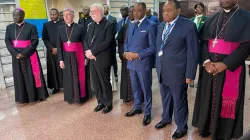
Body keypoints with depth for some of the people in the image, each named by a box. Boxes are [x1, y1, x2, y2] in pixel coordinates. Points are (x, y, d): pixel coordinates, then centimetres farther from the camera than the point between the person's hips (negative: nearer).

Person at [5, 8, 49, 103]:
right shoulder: (9, 27, 8)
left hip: (29, 56, -4)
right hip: (16, 57, 4)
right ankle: (23, 97, 19)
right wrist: (15, 54, -11)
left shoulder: (31, 27, -4)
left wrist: (23, 53, -15)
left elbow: (35, 42, -10)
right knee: (20, 77, 8)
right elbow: (7, 42, 4)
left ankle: (38, 95, 16)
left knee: (32, 75, 3)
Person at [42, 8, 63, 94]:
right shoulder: (46, 25, 9)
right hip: (51, 50, 3)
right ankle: (56, 86, 12)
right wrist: (52, 48, -8)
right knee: (53, 69, 4)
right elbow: (45, 38, 4)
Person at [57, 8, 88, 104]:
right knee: (68, 77, 10)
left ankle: (81, 96, 19)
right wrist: (61, 59, -3)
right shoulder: (60, 29, 4)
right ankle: (70, 97, 24)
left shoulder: (80, 28, -5)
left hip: (78, 55, -3)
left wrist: (86, 57, -6)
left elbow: (84, 43, -3)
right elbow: (59, 45, 3)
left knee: (79, 76, 4)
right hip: (66, 56, 3)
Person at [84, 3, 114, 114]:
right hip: (92, 59, 7)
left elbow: (107, 42, -19)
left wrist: (92, 52, -18)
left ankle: (108, 104, 23)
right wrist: (87, 51, -8)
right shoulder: (91, 25, 14)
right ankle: (100, 102, 30)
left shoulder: (109, 25, -9)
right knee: (96, 83, 14)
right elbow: (86, 40, 12)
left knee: (105, 83, 6)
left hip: (102, 59, -6)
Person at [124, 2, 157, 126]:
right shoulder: (131, 26, 12)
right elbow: (126, 42, 16)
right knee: (135, 87, 18)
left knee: (146, 89, 6)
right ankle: (137, 107, 37)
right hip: (131, 62, 6)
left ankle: (147, 112, 22)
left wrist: (138, 55, -18)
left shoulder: (150, 26, -9)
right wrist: (126, 52, -4)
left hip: (143, 63, -6)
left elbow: (153, 47, -13)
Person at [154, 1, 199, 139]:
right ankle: (166, 118, 44)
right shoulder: (161, 26, 8)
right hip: (162, 71, 6)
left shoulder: (188, 25, -13)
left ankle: (181, 127, 30)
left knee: (179, 101, 9)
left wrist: (190, 74, -12)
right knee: (165, 98, 22)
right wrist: (158, 66, 15)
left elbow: (193, 52, -12)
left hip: (177, 72, -6)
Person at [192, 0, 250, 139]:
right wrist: (206, 61, -11)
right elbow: (204, 42, 6)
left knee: (226, 102, 5)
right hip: (210, 67, 4)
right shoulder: (212, 19, 11)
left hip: (231, 68, -3)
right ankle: (206, 127, 28)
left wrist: (225, 64, -17)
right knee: (208, 99, 10)